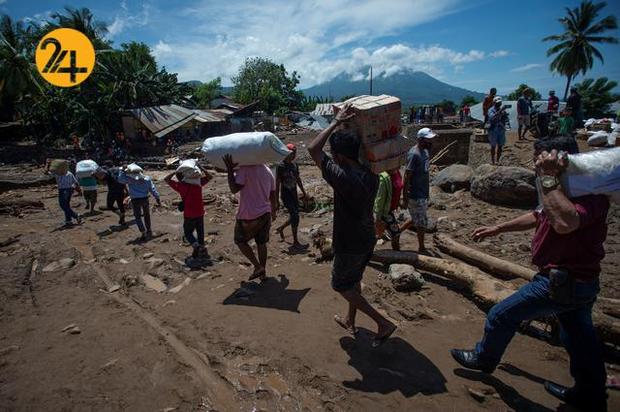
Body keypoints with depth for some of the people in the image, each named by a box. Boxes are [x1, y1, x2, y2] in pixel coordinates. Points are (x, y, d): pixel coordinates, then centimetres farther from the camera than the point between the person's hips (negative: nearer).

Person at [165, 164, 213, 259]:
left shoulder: (180, 185, -7)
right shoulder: (198, 182, -1)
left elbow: (166, 179, 5)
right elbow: (209, 177, 12)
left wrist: (176, 171, 3)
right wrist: (201, 168, 7)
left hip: (189, 215, -3)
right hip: (200, 213, 3)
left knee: (188, 232, 11)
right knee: (200, 232, 16)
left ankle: (197, 247, -11)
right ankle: (202, 250, 20)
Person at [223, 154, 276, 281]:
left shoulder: (245, 169, -15)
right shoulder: (268, 171, 8)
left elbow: (234, 189, -20)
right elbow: (272, 195, 12)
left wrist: (230, 170, -16)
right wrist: (273, 212, 24)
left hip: (248, 216, -6)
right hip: (265, 213, 6)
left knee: (240, 241, 13)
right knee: (261, 243, 16)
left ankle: (258, 266, 6)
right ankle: (263, 273, 23)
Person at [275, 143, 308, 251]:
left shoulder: (295, 165, 8)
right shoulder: (280, 167, -13)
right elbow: (277, 184, -13)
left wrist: (304, 193, 19)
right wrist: (276, 201, -14)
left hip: (294, 194, 7)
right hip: (285, 195, -7)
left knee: (294, 216, 13)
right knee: (295, 216, -13)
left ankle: (280, 228, 41)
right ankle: (295, 243, -5)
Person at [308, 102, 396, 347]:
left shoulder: (342, 178, -29)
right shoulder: (371, 176, -5)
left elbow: (313, 149, -23)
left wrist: (336, 122, -17)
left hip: (349, 246, -8)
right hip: (367, 239, 8)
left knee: (341, 286, 12)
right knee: (354, 281, 25)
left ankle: (382, 323, 10)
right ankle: (350, 321, 43)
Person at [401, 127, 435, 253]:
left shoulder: (425, 151, 6)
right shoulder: (414, 154, -21)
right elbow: (407, 177, -21)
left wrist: (427, 193, 20)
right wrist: (405, 199, -20)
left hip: (423, 194, 9)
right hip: (415, 196, -9)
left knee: (416, 219, 20)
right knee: (422, 222, 5)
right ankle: (421, 248, 23)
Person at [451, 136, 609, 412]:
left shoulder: (589, 196, -25)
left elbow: (565, 223, -47)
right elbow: (537, 216, 21)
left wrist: (548, 179, -38)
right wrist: (496, 229, 26)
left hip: (562, 283, -10)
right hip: (578, 282, 10)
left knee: (501, 315, 6)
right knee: (579, 338, 23)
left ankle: (484, 359, 30)